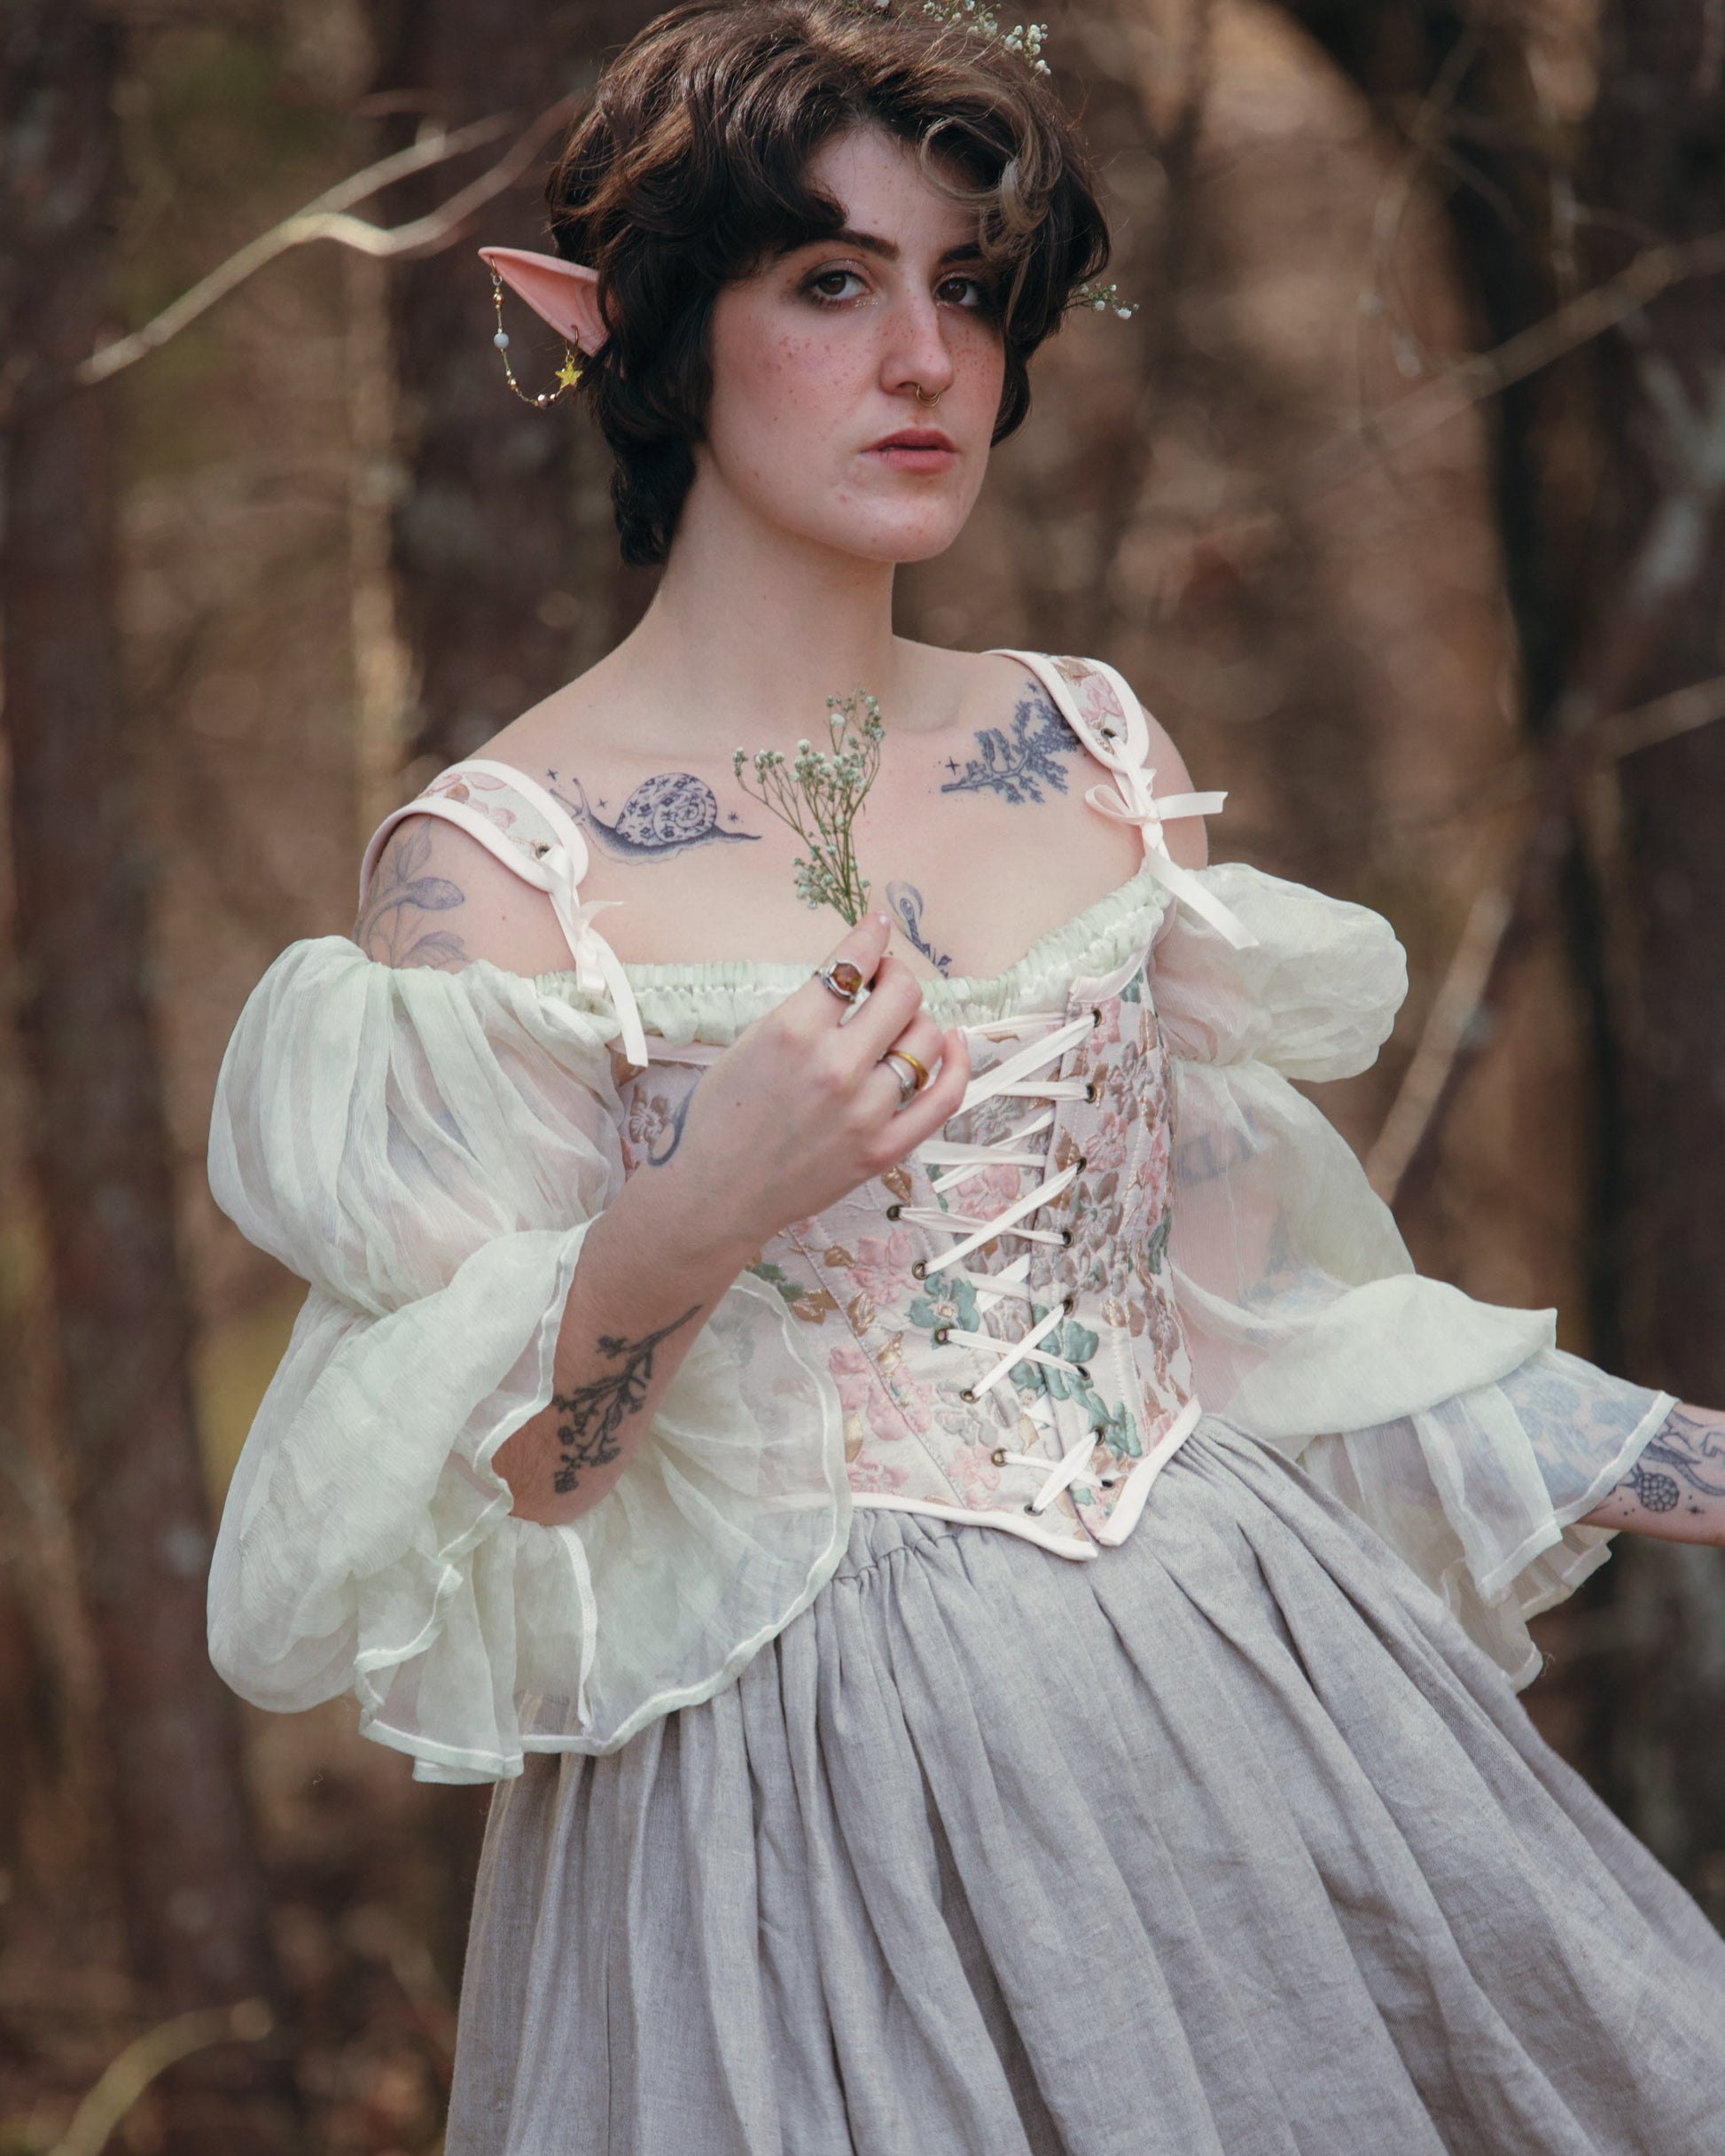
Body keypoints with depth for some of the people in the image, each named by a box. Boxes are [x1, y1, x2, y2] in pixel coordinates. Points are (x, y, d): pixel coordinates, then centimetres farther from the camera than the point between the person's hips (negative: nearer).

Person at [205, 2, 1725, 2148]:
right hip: (805, 1790, -5)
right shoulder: (494, 865, -8)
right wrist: (678, 1233, -26)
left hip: (1240, 1694, 5)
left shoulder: (1100, 757, 6)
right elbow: (435, 1519, -10)